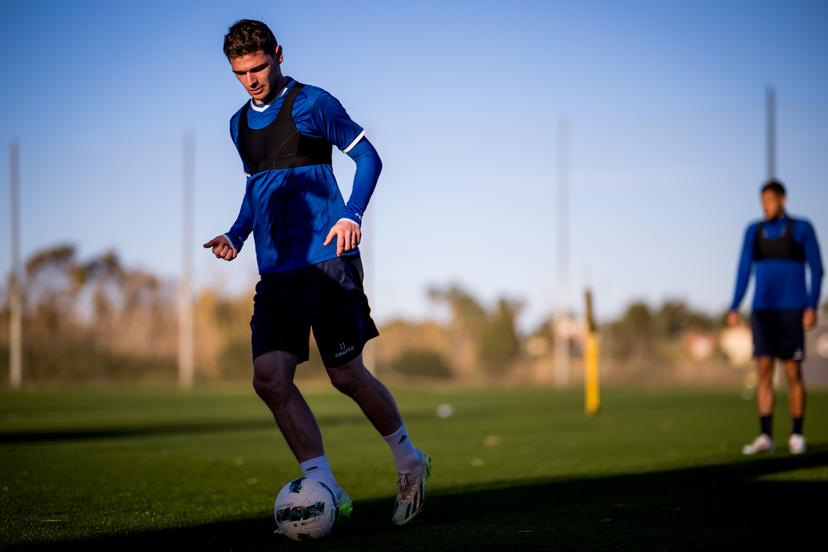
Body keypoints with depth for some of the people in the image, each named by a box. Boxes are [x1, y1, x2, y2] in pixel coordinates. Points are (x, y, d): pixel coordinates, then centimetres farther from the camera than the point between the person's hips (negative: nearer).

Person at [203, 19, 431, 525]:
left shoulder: (310, 103, -2)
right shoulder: (240, 124, 17)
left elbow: (367, 157, -1)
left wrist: (352, 216, -16)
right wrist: (236, 234, 13)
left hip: (326, 260, -6)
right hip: (277, 271, 6)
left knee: (346, 375, -4)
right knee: (270, 378, -11)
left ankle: (410, 462, 21)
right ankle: (327, 492, -6)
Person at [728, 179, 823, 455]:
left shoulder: (802, 229, -2)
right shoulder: (754, 231, 8)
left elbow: (816, 269, -3)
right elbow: (744, 271, 10)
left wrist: (812, 307, -13)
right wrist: (734, 308, 1)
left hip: (792, 310, -3)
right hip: (763, 310, 3)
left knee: (793, 372, -3)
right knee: (764, 370, -5)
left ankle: (797, 436, 7)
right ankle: (765, 437, -5)